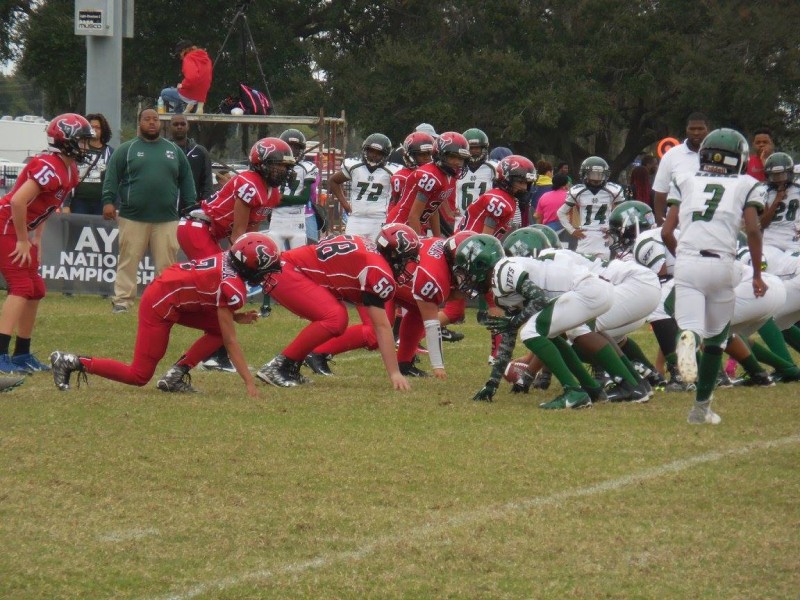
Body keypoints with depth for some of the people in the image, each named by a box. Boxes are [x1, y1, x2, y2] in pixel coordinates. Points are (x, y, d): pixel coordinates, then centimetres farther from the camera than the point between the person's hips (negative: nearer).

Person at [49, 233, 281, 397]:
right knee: (139, 376, -2)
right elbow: (230, 341, -18)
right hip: (161, 305, -9)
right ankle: (71, 362, 2)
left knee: (218, 328, 3)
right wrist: (249, 383, -17)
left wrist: (238, 318, 2)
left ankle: (175, 376, 4)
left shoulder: (229, 261, 3)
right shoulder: (233, 287, -22)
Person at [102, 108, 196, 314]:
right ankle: (122, 300, 2)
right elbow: (112, 176, 0)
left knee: (166, 263, 1)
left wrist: (190, 208, 9)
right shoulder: (126, 150, 6)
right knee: (128, 261, -1)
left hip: (166, 220, 2)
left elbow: (186, 181, 16)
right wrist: (108, 201, -12)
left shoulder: (174, 150, 15)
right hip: (132, 218, -2)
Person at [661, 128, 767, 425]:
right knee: (716, 338, 14)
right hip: (721, 264, -1)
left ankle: (688, 339, -44)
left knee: (692, 327, -6)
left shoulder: (684, 182, 19)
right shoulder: (745, 186, 13)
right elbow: (753, 230, 0)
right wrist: (757, 275, 8)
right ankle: (701, 407, 13)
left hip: (686, 264, 1)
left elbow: (666, 232, 13)